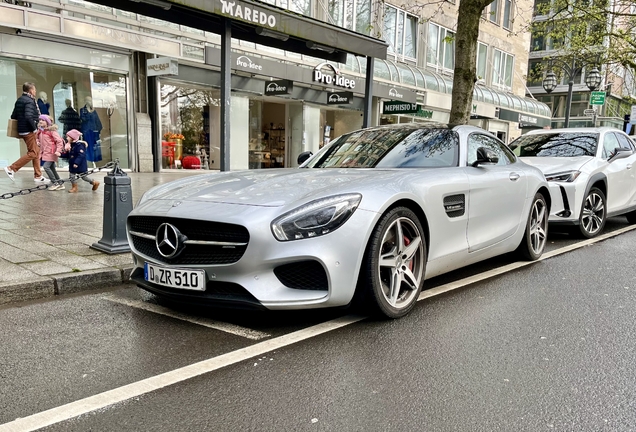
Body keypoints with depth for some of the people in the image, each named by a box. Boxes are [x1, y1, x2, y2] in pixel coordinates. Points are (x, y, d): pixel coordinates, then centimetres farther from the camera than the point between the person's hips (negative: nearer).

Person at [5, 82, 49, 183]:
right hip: (29, 131, -10)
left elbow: (13, 116, 15)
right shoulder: (29, 101, -14)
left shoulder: (19, 100, 14)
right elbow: (28, 116, -27)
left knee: (37, 152, 13)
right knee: (32, 153, -5)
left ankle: (38, 176, 15)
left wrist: (20, 125, 19)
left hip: (23, 130, 10)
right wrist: (34, 128, -17)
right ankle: (11, 168, -6)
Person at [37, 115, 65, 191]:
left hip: (51, 152, -8)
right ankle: (60, 184, 16)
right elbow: (38, 139, 27)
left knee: (46, 167, -16)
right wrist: (37, 142, 4)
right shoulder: (40, 131, 10)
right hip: (45, 152, 8)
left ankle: (55, 183, -6)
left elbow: (59, 141, -15)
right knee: (52, 169, 9)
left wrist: (58, 151, -22)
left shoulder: (52, 130, -12)